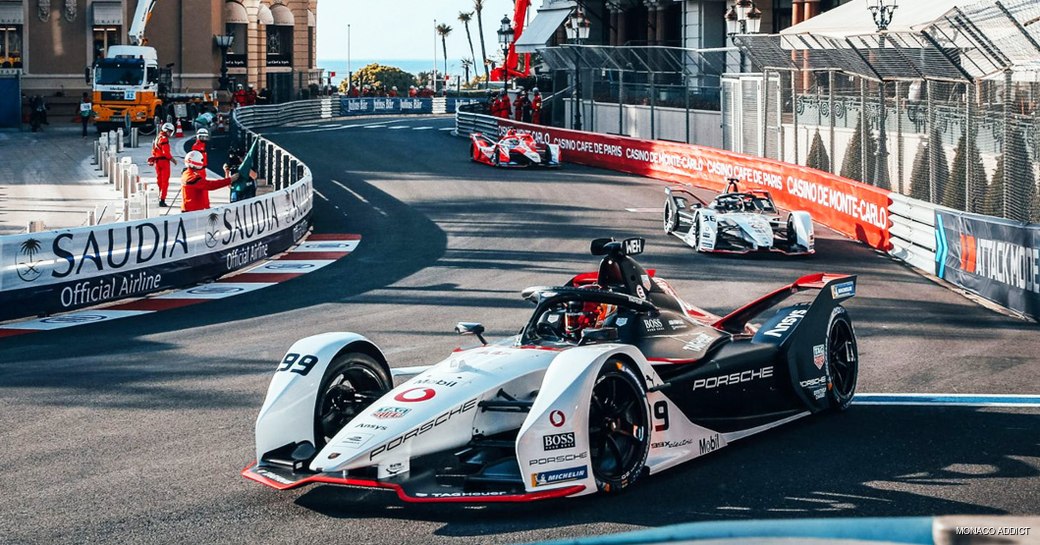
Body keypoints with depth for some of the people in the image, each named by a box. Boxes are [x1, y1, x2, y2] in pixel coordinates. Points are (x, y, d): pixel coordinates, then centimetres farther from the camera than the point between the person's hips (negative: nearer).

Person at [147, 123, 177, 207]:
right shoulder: (164, 139, -14)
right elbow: (166, 152, -20)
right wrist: (172, 159, -10)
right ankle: (162, 200, -8)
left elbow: (154, 151, 19)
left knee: (159, 181, 16)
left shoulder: (157, 138, 15)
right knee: (165, 181, -5)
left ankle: (157, 199, 20)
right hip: (164, 161, -9)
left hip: (157, 161, 9)